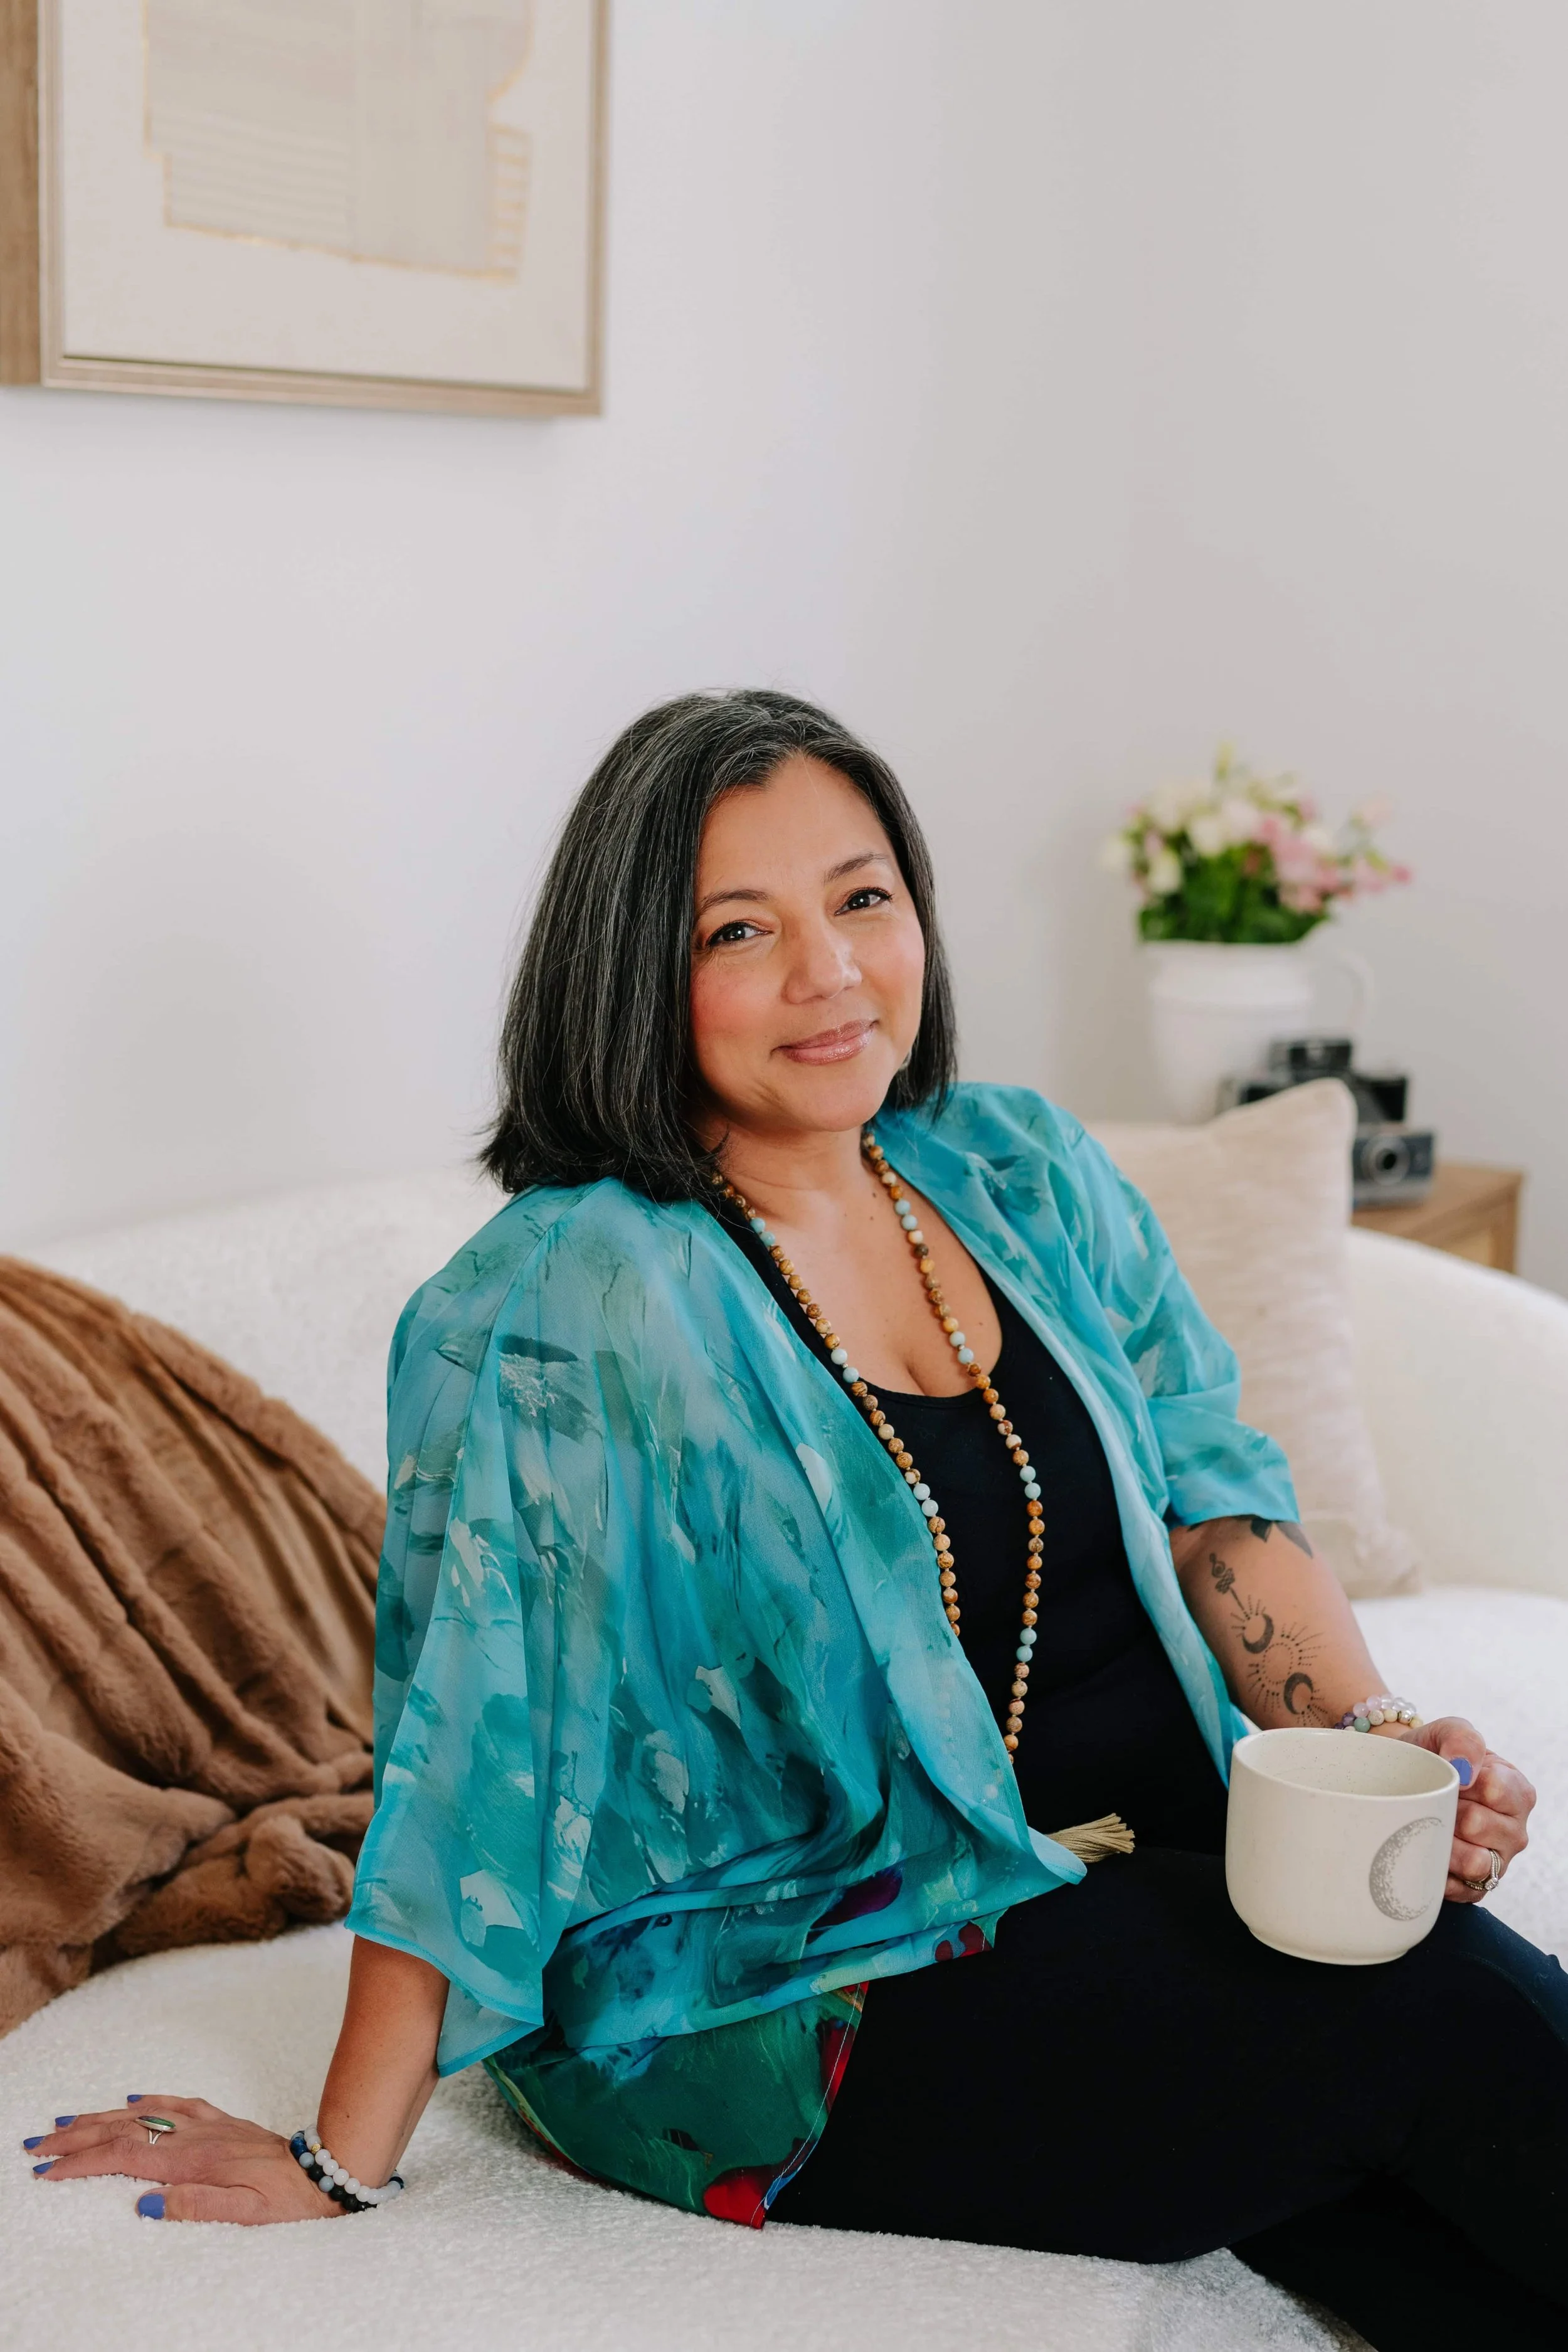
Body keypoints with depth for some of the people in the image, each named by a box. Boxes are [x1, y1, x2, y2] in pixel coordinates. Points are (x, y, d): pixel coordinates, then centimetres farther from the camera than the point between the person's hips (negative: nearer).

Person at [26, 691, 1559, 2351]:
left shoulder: (1025, 1174, 6)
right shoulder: (566, 1310, -14)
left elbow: (1208, 1496, 8)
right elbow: (469, 1749, -14)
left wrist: (1372, 1733, -9)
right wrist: (343, 2164, -11)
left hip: (1162, 1864, 6)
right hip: (812, 2010, -6)